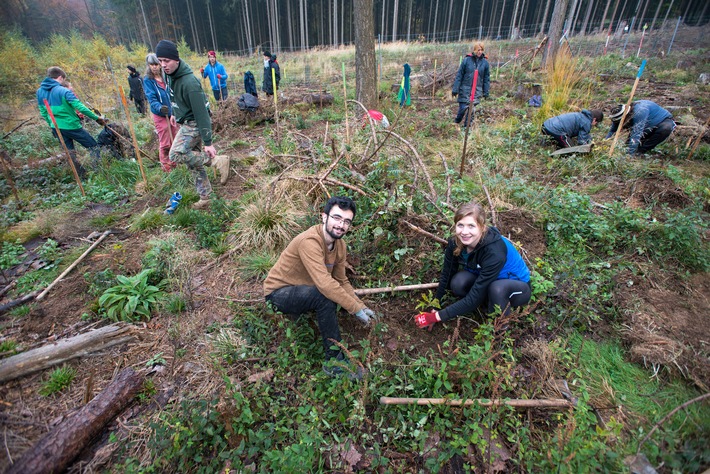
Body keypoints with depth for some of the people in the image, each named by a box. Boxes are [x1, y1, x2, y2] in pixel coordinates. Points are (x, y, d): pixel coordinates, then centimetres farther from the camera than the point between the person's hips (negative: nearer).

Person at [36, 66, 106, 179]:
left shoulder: (40, 91, 8)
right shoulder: (64, 91, -14)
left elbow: (43, 112, 14)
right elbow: (80, 107, -20)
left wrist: (52, 125, 25)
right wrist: (97, 117, -14)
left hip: (56, 128, 7)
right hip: (71, 126, -7)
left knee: (69, 152, 15)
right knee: (93, 147, 3)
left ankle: (82, 175, 18)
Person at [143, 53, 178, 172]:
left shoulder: (165, 77, 6)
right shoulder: (147, 80, -7)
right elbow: (151, 98, -17)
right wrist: (159, 108, -36)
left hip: (171, 113, 5)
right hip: (160, 115, -5)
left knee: (174, 142, 13)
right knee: (164, 144, -2)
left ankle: (174, 164, 29)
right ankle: (166, 167, 12)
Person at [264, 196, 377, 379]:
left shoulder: (340, 245, -3)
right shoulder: (309, 241, -31)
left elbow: (342, 281, 2)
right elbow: (325, 284, -39)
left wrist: (362, 306, -10)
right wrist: (356, 308, -31)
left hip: (301, 291, 8)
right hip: (278, 293, -8)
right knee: (326, 296, -31)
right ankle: (334, 362, -18)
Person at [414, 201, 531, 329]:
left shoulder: (495, 252, -37)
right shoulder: (455, 243, -21)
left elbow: (473, 298, -35)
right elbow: (446, 276, -11)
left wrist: (437, 317, -33)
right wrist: (434, 310, -13)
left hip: (518, 286, -4)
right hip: (485, 283, 4)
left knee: (497, 288, -38)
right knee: (458, 282, -27)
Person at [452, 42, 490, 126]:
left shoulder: (485, 62, 5)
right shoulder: (467, 60, -3)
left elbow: (487, 78, 11)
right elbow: (459, 75, -1)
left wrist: (486, 92, 8)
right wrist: (455, 89, -6)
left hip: (477, 90, 2)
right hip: (465, 89, -2)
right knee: (463, 108, -4)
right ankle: (456, 123, 19)